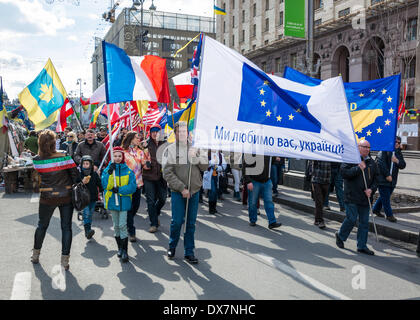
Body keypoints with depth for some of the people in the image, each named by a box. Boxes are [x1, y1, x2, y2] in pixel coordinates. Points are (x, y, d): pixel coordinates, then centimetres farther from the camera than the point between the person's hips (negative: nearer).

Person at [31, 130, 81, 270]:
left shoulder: (37, 160, -10)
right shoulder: (65, 156, -15)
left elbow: (40, 173, 6)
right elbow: (75, 175, -11)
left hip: (47, 198, 2)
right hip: (66, 197, -1)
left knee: (42, 226, 21)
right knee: (66, 227, 8)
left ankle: (35, 255, 36)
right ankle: (65, 260, 11)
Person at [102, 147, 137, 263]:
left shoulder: (128, 171, -1)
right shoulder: (107, 170, 1)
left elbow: (132, 187, -8)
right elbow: (105, 185, -12)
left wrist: (119, 190, -16)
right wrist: (110, 172, -22)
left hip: (124, 201, -2)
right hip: (112, 201, 2)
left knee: (123, 226, -7)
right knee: (116, 226, 11)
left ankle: (124, 251, -3)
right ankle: (120, 248, 24)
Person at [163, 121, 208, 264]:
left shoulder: (195, 148, 8)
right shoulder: (170, 150, -3)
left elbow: (205, 167, 7)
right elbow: (168, 173, -8)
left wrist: (196, 158, -12)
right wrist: (182, 188, -12)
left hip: (194, 191, 3)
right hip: (177, 192, -3)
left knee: (191, 222, 7)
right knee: (177, 221, -3)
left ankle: (189, 252, 18)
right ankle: (172, 246, 23)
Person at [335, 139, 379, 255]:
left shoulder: (371, 162, 13)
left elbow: (375, 178, 16)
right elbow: (344, 173, -15)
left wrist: (371, 189, -1)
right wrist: (358, 168, -18)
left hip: (365, 198, 6)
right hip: (352, 197, -6)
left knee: (364, 222, 7)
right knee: (351, 219, -5)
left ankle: (362, 246, 17)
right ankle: (340, 236, 20)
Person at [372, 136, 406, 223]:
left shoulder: (398, 153, 14)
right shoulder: (384, 150, -6)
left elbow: (403, 166, 8)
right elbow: (381, 163, -14)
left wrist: (397, 161, -14)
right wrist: (387, 175, -16)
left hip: (392, 180, 7)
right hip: (382, 179, -7)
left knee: (384, 197, 16)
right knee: (386, 198, -3)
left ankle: (376, 209, 33)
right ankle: (389, 215, 3)